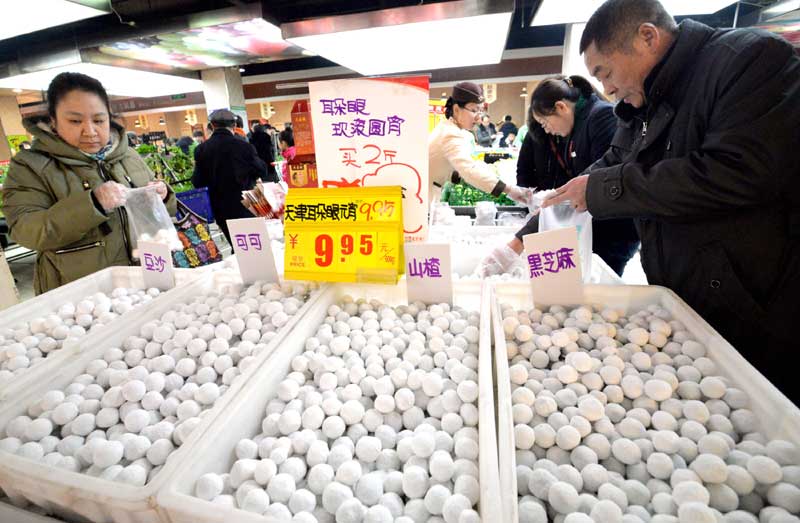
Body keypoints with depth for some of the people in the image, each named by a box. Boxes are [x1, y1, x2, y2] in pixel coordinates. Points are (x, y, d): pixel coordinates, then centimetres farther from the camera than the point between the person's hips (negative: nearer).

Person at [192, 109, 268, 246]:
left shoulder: (201, 149, -4)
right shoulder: (243, 146, -14)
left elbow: (197, 182, -1)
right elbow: (261, 170, -2)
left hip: (221, 210, 3)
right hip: (246, 207, -3)